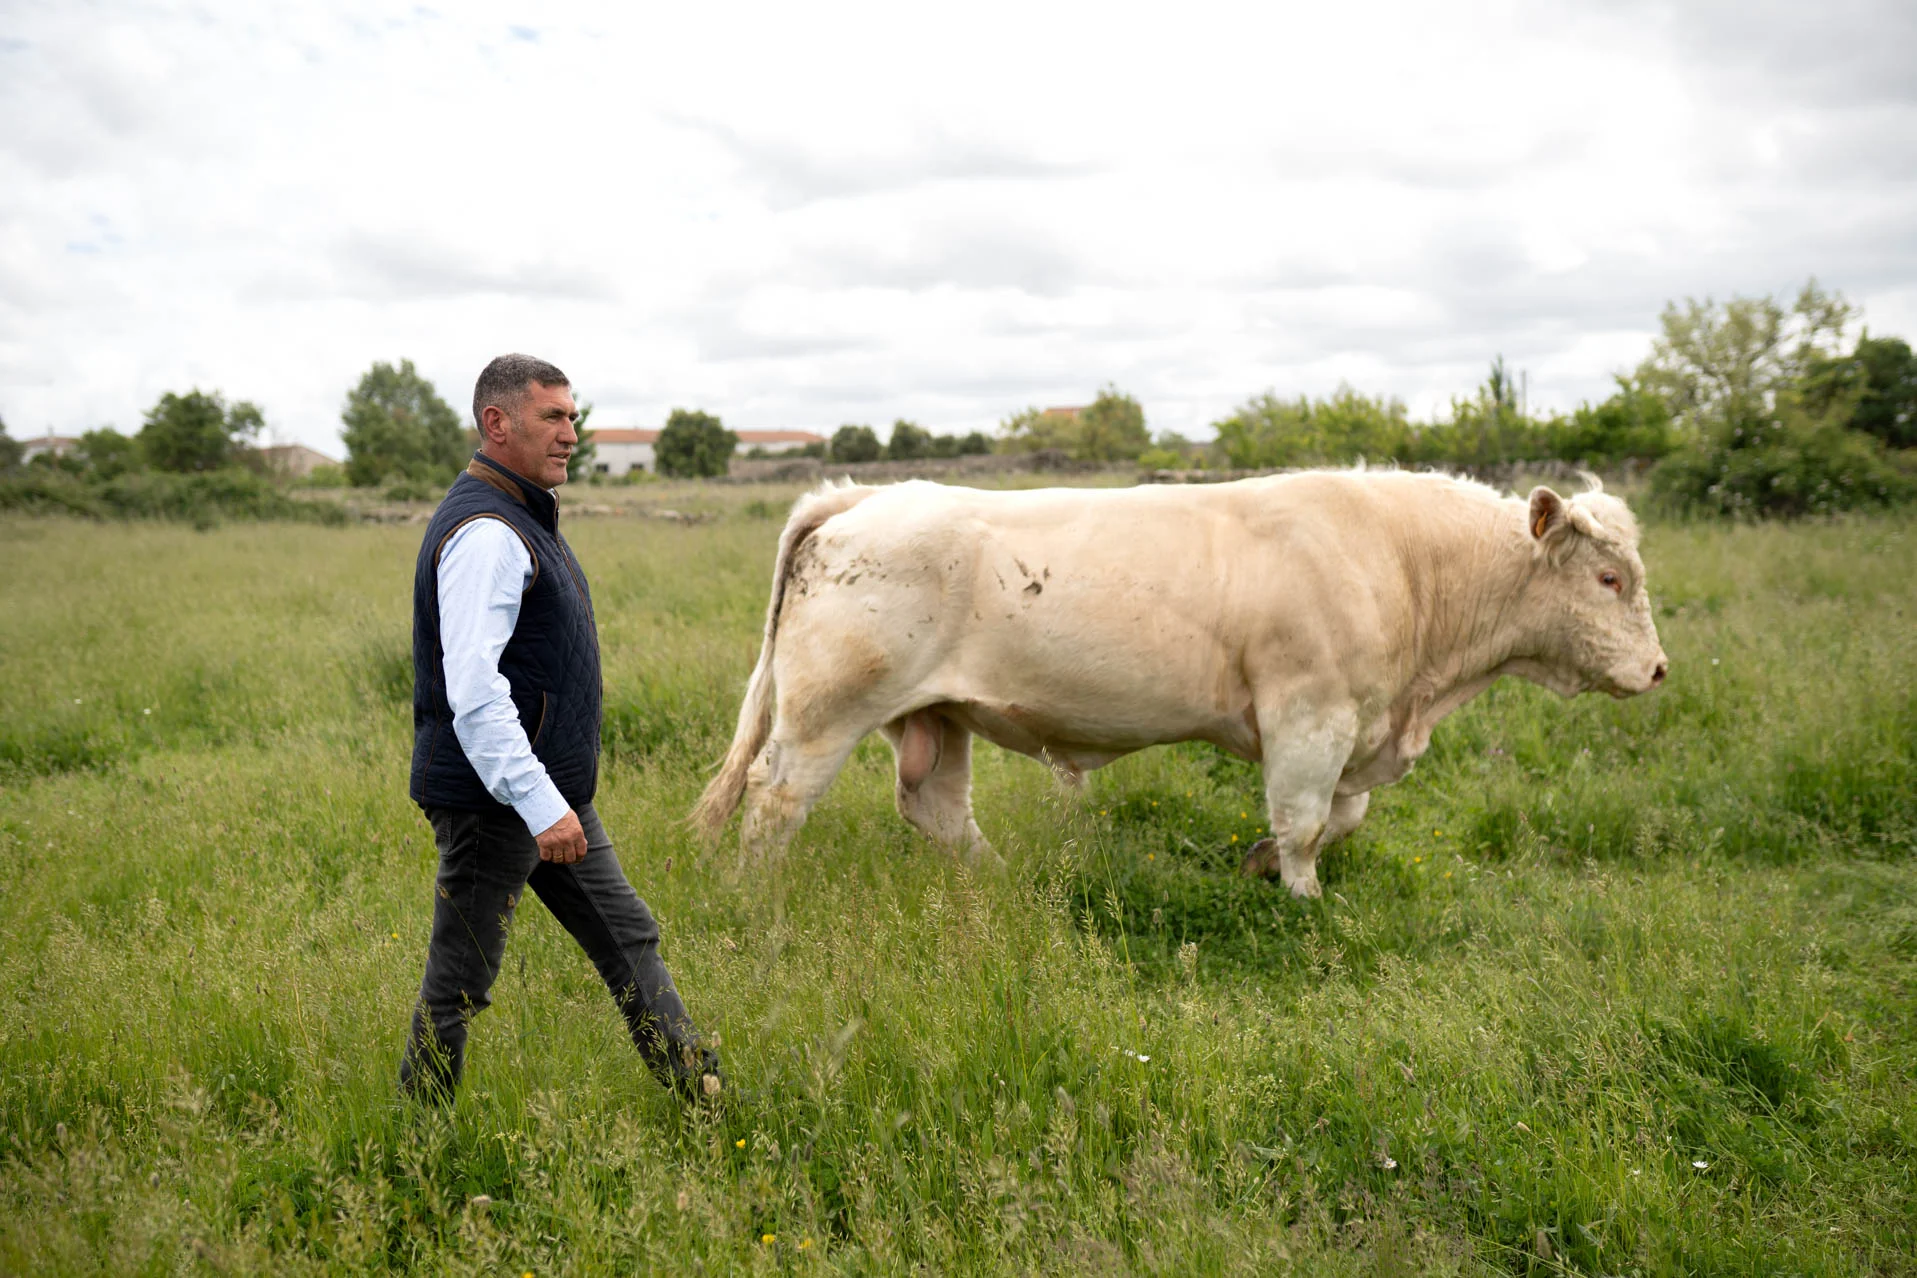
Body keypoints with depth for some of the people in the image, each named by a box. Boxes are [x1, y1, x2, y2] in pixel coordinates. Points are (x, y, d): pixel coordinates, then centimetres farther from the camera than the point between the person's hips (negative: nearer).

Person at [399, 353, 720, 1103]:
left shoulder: (524, 516, 15)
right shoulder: (484, 532, -18)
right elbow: (473, 688, -27)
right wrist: (539, 804, -31)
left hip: (550, 796, 10)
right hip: (492, 801, -10)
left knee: (628, 939, 13)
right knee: (459, 982, 2)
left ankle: (704, 1098, 20)